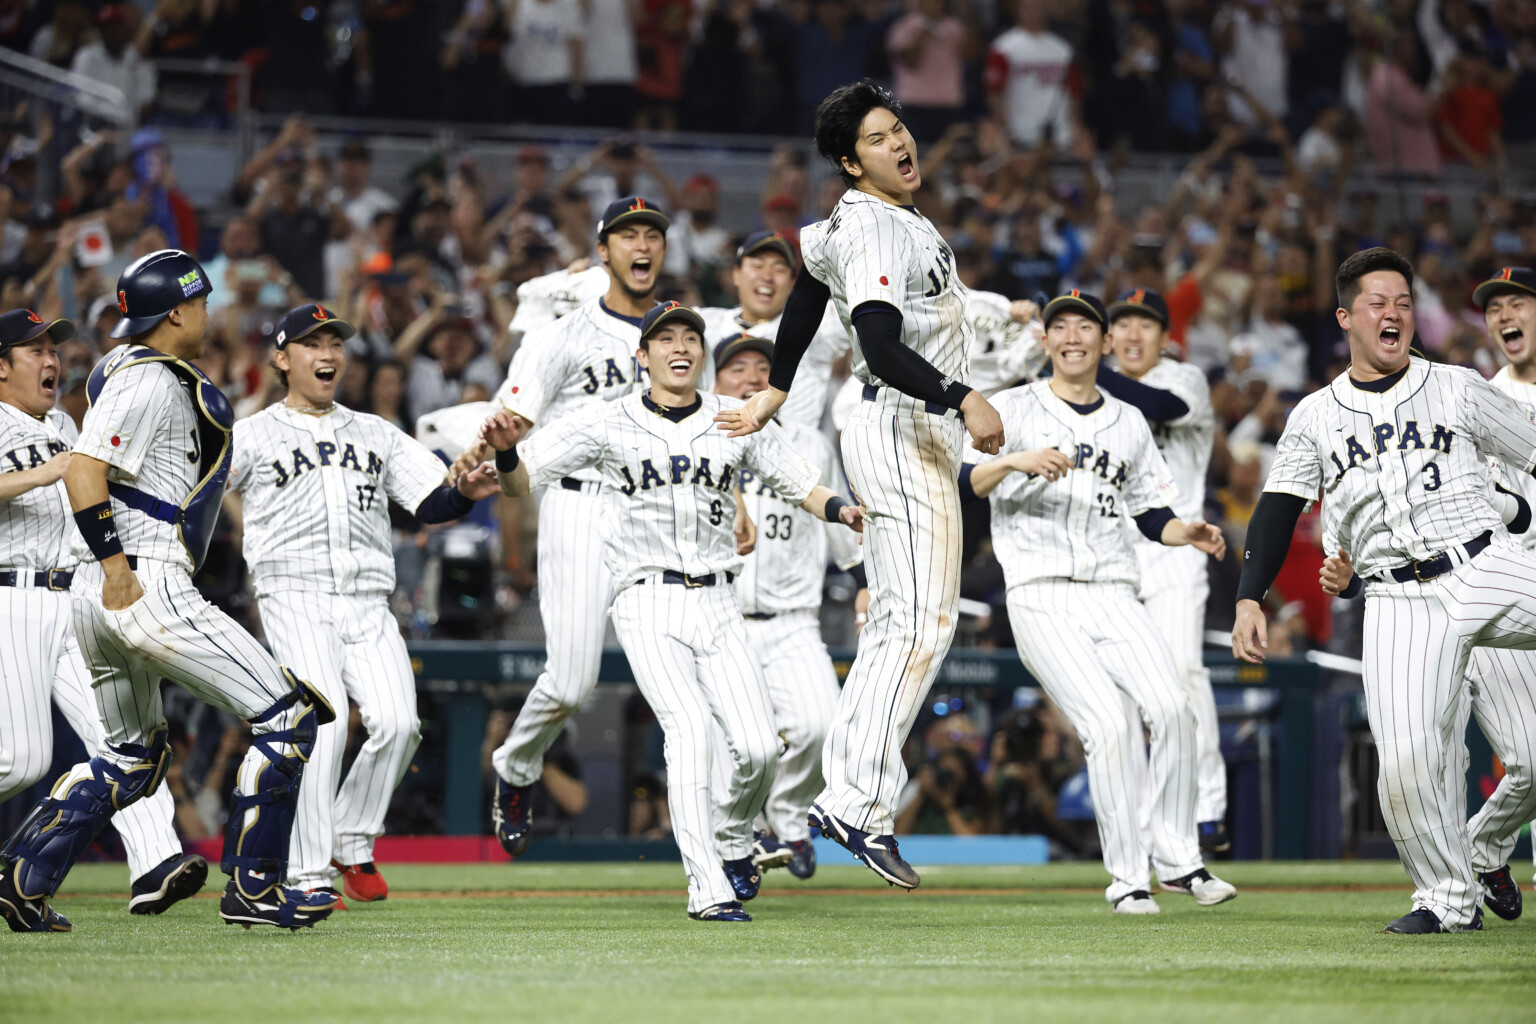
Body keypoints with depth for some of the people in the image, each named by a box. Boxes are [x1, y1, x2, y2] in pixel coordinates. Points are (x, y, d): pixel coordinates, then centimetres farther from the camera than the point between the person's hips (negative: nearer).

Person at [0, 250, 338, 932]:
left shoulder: (131, 368, 19)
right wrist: (116, 564, -23)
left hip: (98, 598, 11)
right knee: (288, 716, -6)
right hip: (144, 586, -11)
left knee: (131, 756, 23)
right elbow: (84, 470, -21)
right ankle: (252, 889, -7)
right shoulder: (148, 382, -11)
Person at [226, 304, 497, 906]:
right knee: (323, 717, -21)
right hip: (295, 595, -4)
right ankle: (307, 873, -14)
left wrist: (464, 493, -5)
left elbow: (429, 505, 15)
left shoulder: (376, 434, 23)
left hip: (369, 606, 4)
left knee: (397, 721, -16)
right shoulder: (252, 436, 10)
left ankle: (353, 843, 5)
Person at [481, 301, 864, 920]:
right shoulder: (607, 424, 4)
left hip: (716, 603, 3)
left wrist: (841, 511, -9)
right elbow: (520, 483, 1)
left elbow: (802, 486, 13)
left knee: (758, 747, -10)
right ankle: (708, 890, -24)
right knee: (689, 729, -22)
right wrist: (506, 449, -22)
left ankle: (733, 841, 22)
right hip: (647, 601, -3)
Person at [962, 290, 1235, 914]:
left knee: (1171, 709, -18)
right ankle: (1127, 879, -9)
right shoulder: (1015, 410, 6)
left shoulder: (1129, 423, 19)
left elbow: (1150, 515, 22)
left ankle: (1178, 861, -6)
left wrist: (1188, 534, 2)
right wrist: (1014, 462, -21)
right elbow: (961, 485, -5)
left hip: (1113, 595, 4)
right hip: (1042, 598, -4)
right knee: (1109, 723, -19)